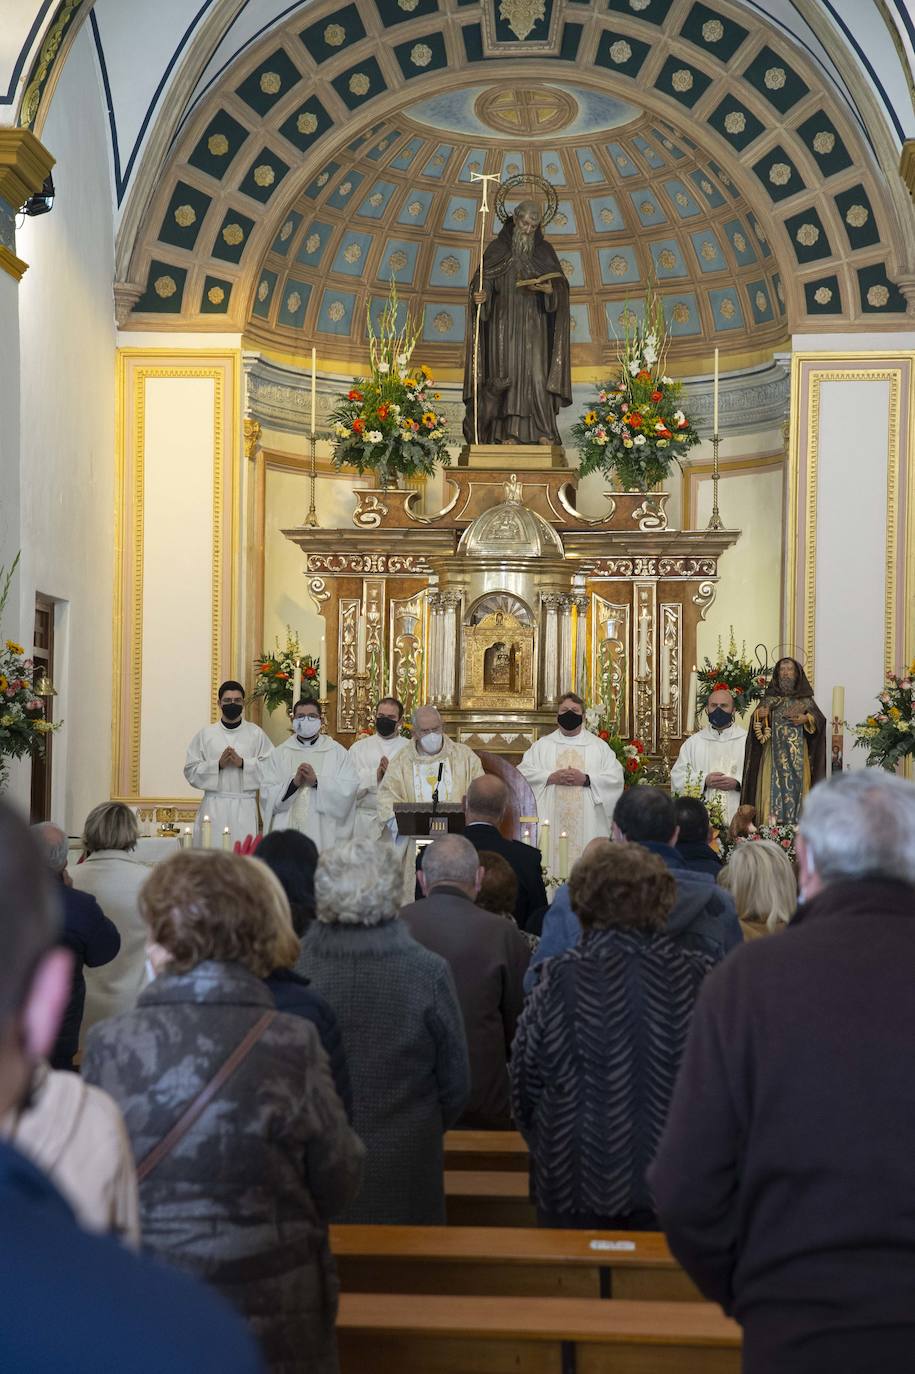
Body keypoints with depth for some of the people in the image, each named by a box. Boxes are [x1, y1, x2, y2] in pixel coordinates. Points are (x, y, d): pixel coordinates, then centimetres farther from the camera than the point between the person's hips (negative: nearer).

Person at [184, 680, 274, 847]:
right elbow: (190, 770, 3)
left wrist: (243, 763, -12)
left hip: (245, 807, 0)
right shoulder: (205, 734, 8)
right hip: (213, 806, 1)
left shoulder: (256, 733, 6)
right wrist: (218, 764, -9)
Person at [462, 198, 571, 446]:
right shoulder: (497, 249, 6)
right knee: (507, 372, -7)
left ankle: (542, 432, -6)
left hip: (534, 326, 1)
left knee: (536, 372, -7)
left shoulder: (544, 251, 10)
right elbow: (482, 283, 0)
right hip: (504, 325, -1)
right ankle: (510, 432, -8)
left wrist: (550, 290, -16)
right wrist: (478, 296, -22)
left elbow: (561, 286, 6)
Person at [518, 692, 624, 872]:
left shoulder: (599, 746, 12)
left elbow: (615, 776, 1)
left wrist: (586, 779, -13)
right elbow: (523, 772, 3)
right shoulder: (542, 745, 13)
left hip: (588, 823, 0)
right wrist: (551, 777, -11)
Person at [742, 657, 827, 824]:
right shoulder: (770, 697, 10)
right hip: (774, 753, 0)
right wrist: (759, 715, -17)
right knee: (773, 789, -6)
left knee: (796, 788, -4)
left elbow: (819, 720, 2)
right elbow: (756, 723, 3)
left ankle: (796, 827, -3)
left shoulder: (805, 698, 10)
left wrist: (806, 719, -16)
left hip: (798, 754, 0)